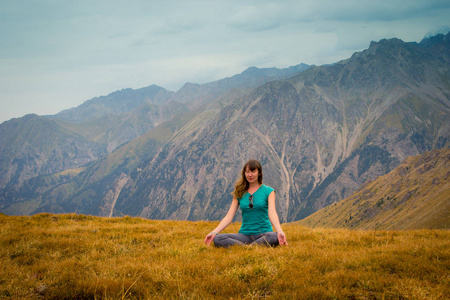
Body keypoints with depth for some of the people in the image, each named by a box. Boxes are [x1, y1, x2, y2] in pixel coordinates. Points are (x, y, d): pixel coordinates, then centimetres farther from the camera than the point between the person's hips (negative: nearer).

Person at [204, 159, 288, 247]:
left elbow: (272, 213, -11)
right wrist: (214, 232, -10)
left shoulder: (268, 191, 4)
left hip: (263, 233, -3)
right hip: (245, 234, 3)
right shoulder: (240, 193, 12)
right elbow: (229, 216, 5)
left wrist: (279, 231, -31)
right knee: (217, 239, -25)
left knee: (275, 237, -39)